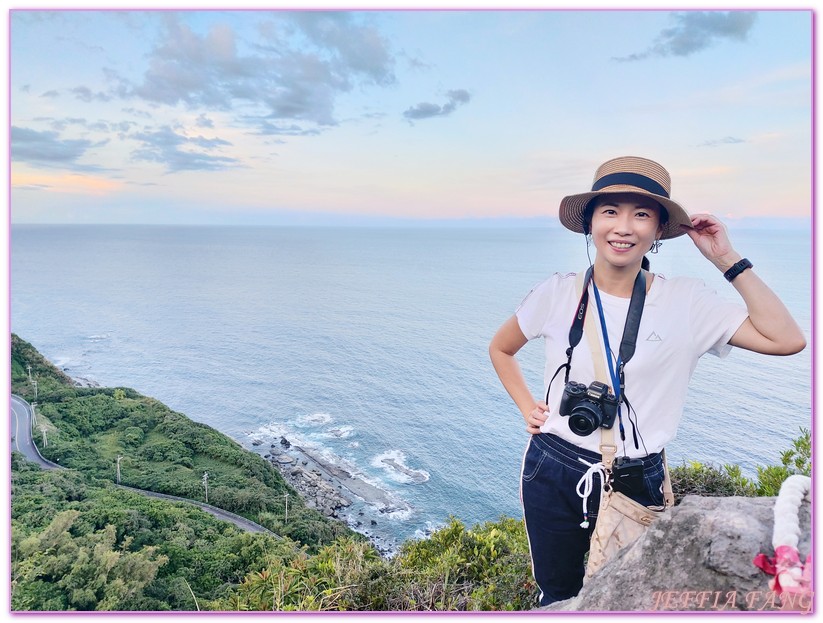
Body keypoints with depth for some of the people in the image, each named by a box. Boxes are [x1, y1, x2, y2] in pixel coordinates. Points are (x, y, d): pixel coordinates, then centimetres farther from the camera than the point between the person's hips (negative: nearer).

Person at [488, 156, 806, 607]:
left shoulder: (684, 301, -7)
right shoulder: (558, 293, -7)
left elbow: (787, 339, -16)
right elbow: (500, 349, 9)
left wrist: (727, 260, -13)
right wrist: (527, 407, 0)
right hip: (553, 472, 0)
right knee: (556, 596, 19)